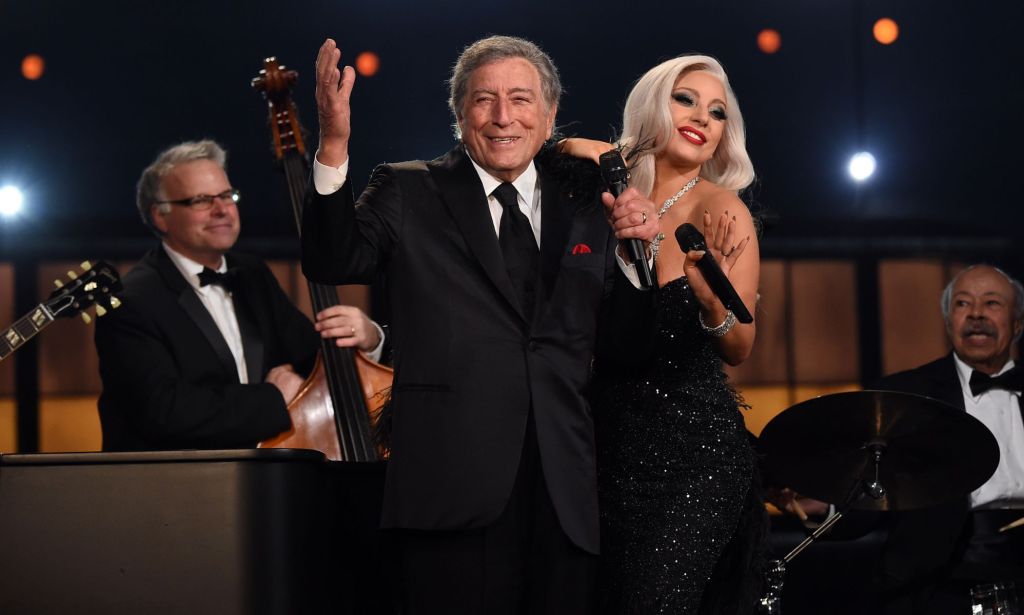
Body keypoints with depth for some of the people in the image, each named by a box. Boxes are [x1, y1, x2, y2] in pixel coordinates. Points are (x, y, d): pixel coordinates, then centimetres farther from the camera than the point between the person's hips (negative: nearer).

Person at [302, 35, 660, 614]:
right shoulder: (409, 193, 7)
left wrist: (635, 250, -1)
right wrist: (334, 146, -22)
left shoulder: (585, 207, 14)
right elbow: (334, 262, -9)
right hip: (456, 491, -3)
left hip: (566, 496, 3)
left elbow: (621, 344, 16)